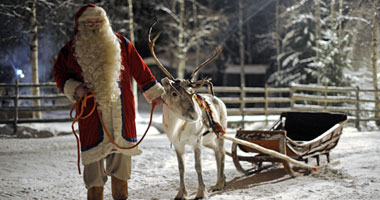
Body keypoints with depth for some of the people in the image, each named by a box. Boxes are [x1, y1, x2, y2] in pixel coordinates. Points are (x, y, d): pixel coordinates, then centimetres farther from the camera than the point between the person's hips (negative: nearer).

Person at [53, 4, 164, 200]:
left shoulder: (120, 43, 8)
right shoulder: (71, 50, 4)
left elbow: (140, 71, 14)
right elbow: (60, 75, 12)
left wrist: (154, 93, 17)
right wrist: (75, 88, -7)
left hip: (122, 113, 2)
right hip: (92, 113, -2)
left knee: (122, 156, 8)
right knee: (94, 160, -3)